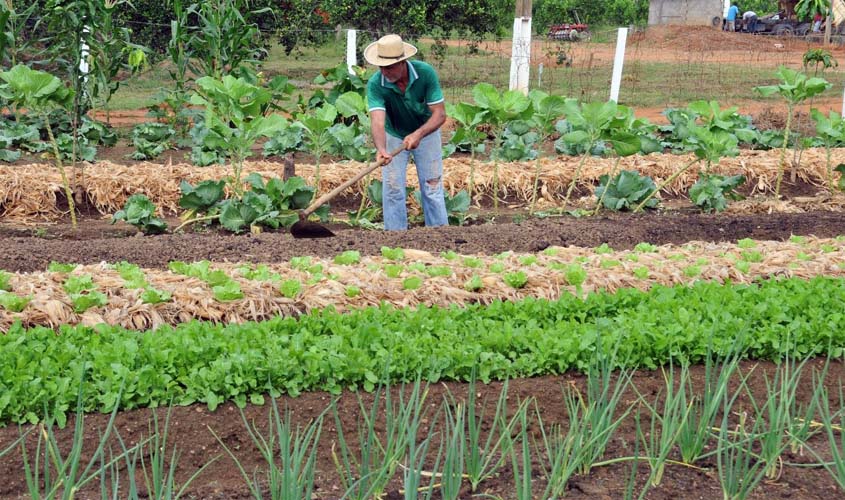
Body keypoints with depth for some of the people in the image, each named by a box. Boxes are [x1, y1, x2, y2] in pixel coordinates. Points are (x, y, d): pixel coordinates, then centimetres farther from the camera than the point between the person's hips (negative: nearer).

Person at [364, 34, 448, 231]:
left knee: (432, 188, 3)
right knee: (393, 190, -2)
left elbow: (440, 114, -27)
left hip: (426, 132, 0)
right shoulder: (375, 84, -29)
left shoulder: (426, 73, -28)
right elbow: (377, 120, -41)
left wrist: (418, 134, -44)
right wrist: (381, 149, -60)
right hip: (394, 135, 0)